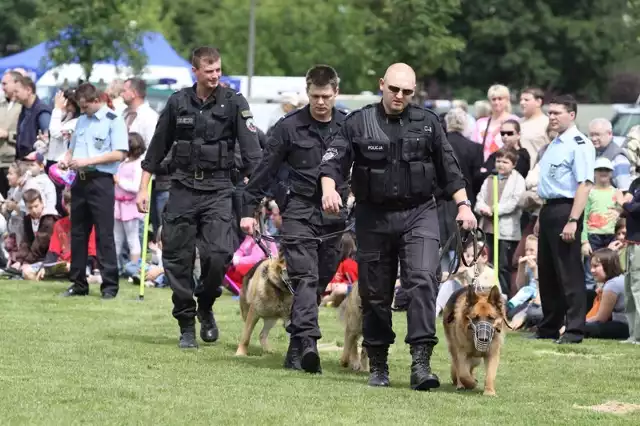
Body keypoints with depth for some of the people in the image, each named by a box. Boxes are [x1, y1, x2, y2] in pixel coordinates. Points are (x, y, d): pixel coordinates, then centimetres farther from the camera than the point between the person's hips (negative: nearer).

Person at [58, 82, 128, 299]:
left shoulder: (113, 120, -7)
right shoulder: (82, 119, 15)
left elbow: (119, 154, -14)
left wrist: (87, 161, -18)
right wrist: (66, 159, 2)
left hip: (101, 181, -7)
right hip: (80, 181, 7)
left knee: (104, 234, -6)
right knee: (78, 233, 9)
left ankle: (110, 285, -3)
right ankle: (78, 283, 15)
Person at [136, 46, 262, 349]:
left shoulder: (233, 103, -1)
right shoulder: (178, 103, 5)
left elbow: (251, 150, -7)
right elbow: (157, 148, 13)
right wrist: (143, 188, 11)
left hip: (218, 189, -2)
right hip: (183, 188, 2)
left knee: (218, 253, -16)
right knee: (178, 258, 1)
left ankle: (206, 307, 11)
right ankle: (186, 326, 12)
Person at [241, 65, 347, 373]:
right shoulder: (290, 127, -1)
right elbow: (266, 171, 2)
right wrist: (249, 210, 0)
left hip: (335, 215, 3)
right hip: (299, 210, -3)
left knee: (320, 282, 6)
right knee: (304, 277, -16)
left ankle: (296, 350, 16)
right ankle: (307, 342, -28)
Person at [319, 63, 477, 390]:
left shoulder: (427, 123, 7)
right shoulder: (358, 123, 2)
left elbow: (448, 168, 12)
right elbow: (335, 160, -5)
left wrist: (463, 204, 4)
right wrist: (329, 188, -24)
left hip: (419, 214, 0)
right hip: (374, 218, 0)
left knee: (422, 279, -19)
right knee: (374, 292, 6)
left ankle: (421, 362, -23)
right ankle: (378, 366, 20)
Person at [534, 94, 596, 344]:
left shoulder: (579, 145, -12)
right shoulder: (554, 144, 17)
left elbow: (584, 184, -20)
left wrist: (573, 220, -26)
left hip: (566, 210, -10)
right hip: (548, 210, 10)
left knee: (570, 273, -7)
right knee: (546, 273, 14)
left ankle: (575, 330, -4)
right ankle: (549, 329, 23)